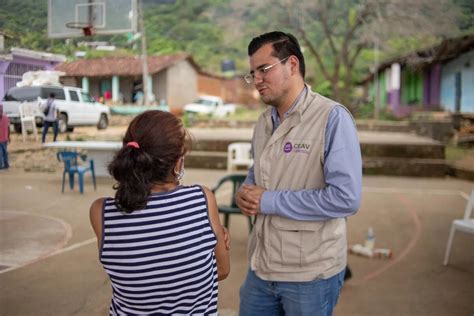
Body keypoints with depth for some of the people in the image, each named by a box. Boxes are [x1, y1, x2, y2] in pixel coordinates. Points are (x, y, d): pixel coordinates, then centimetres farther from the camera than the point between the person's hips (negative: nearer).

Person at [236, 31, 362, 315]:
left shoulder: (333, 118, -16)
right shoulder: (264, 122, 7)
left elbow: (346, 198, -24)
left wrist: (269, 201, -19)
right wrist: (245, 193, -4)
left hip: (311, 274, -6)